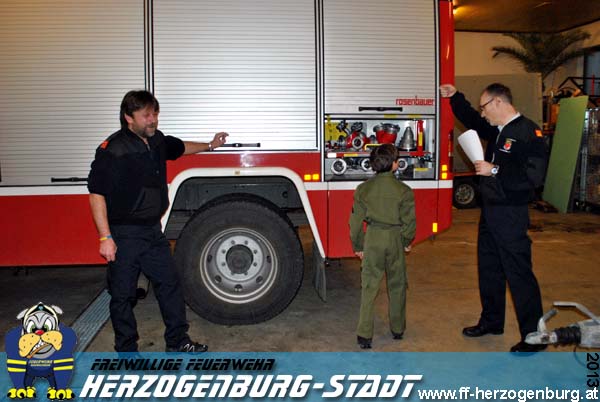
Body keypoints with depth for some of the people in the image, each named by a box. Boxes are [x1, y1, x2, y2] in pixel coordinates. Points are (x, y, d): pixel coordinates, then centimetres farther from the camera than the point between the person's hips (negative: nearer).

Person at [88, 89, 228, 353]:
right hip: (124, 235, -7)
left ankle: (177, 341, 28)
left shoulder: (157, 141, 6)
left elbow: (180, 148, 29)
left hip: (153, 231, 8)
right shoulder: (112, 151, -17)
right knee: (123, 294, 6)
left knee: (169, 284, 13)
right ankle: (127, 351, 22)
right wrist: (105, 238, -22)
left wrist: (210, 146, 35)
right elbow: (97, 194, -18)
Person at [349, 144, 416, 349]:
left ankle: (364, 335, 4)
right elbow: (409, 221, -6)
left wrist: (358, 246, 11)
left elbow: (356, 221, 0)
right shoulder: (404, 191, -9)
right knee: (397, 285, 15)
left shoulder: (362, 189, -4)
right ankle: (397, 329, 28)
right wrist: (406, 242, 12)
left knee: (369, 286, 6)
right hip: (395, 239, -1)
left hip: (372, 238, 1)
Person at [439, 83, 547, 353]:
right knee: (489, 269, 18)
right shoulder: (496, 131, 10)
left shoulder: (529, 132, -16)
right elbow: (472, 121, 30)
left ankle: (533, 336, 8)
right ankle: (491, 322, 34)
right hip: (490, 211, 9)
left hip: (510, 214, -9)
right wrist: (455, 97, 23)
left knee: (518, 274, -4)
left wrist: (495, 171, -22)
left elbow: (534, 176, -24)